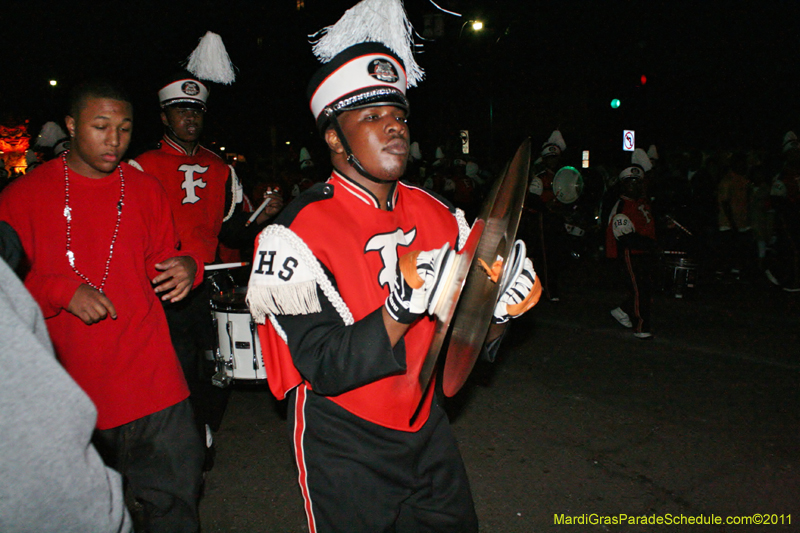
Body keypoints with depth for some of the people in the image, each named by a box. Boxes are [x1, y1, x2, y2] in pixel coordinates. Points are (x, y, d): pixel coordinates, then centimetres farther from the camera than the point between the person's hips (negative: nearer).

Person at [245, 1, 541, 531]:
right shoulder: (300, 232, -20)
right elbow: (323, 369, -24)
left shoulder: (436, 215, -2)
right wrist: (403, 306, -36)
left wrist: (497, 311, -19)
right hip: (345, 451, -5)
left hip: (426, 429, 6)